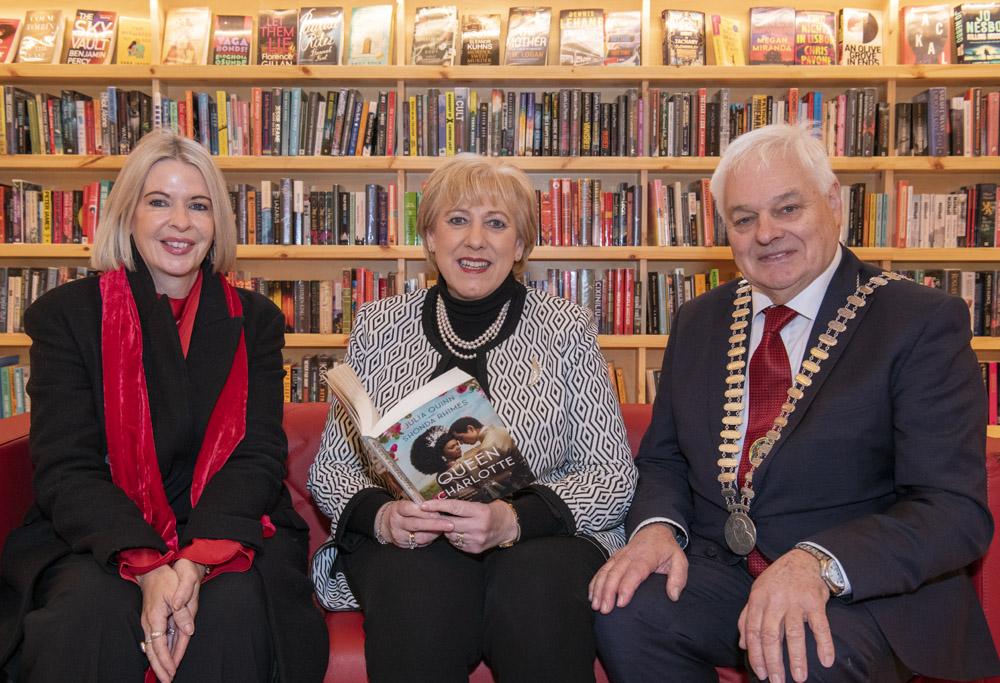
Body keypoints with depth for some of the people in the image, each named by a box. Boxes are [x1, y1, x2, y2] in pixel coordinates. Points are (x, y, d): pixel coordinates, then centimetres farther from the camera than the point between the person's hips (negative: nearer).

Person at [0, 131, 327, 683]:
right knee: (96, 609, -33)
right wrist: (147, 566, -25)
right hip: (95, 540, -1)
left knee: (234, 605, -30)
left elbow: (258, 456, -3)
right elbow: (65, 469, -7)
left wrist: (198, 560, -22)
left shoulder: (254, 321, 8)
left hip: (228, 530, 2)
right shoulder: (66, 315, 3)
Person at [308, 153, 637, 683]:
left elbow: (613, 477, 1)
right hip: (400, 542, 0)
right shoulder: (378, 325, 10)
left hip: (538, 538, 0)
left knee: (538, 579, -33)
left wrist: (515, 519, -17)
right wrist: (380, 515, -12)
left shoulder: (566, 328, 5)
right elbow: (331, 468, 11)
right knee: (422, 580, -33)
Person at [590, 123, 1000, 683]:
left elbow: (955, 510, -15)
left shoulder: (924, 321, -7)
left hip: (868, 590, -4)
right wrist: (657, 526, -10)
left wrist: (818, 563, -32)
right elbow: (664, 457, 14)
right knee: (624, 613, -24)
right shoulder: (699, 322, 11)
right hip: (718, 569, 5)